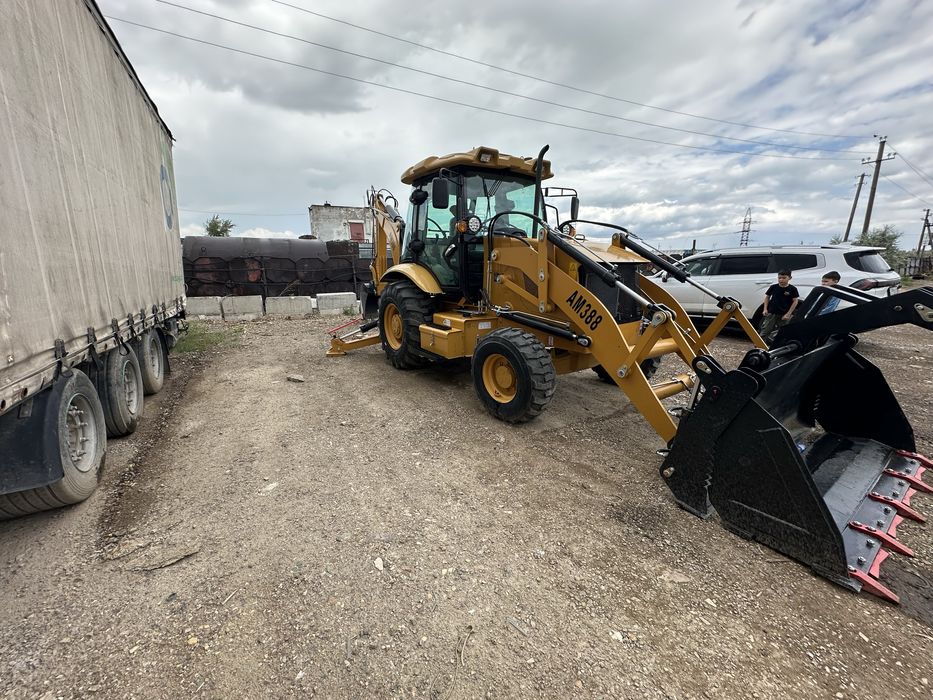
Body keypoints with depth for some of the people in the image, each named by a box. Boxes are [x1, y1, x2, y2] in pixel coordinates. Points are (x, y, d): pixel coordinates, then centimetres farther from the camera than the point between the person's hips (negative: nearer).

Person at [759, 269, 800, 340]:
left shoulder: (792, 289, -4)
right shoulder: (773, 287, 0)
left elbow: (795, 301, -2)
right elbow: (767, 297, 11)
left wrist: (788, 314, -8)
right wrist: (765, 309, 2)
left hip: (784, 315, 0)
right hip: (771, 313, 0)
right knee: (764, 332, -5)